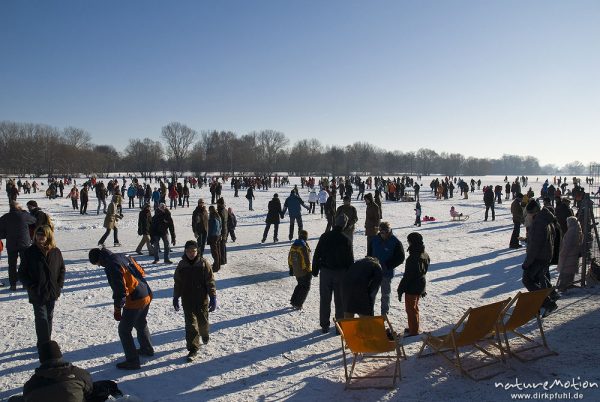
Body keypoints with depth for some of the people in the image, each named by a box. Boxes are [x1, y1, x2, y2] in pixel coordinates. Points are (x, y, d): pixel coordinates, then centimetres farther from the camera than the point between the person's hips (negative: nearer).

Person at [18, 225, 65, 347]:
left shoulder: (56, 252, -1)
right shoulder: (30, 252, -9)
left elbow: (62, 269, 9)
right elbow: (22, 273, -4)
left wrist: (59, 286, 0)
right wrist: (31, 287, -12)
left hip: (52, 292, 3)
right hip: (37, 294, -3)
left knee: (49, 317, 16)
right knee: (41, 319, -4)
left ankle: (47, 342, 30)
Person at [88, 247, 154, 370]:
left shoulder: (111, 266, -18)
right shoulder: (122, 257, 8)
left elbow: (120, 290, -21)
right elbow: (141, 272, 16)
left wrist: (117, 309, -12)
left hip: (134, 301, -9)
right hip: (147, 295, 9)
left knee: (124, 330, 5)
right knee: (140, 324, 28)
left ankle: (132, 361, 10)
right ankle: (147, 349, 45)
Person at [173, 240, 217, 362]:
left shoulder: (203, 263, -9)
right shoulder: (181, 265, -2)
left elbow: (210, 282, -8)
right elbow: (177, 283, 8)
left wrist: (213, 298, -11)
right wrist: (175, 298, 11)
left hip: (202, 299, -1)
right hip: (187, 300, 1)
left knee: (203, 321, 15)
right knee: (191, 324, -1)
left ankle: (204, 335, 47)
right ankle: (193, 349, 7)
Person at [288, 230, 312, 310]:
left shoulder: (293, 246, 3)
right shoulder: (304, 247, -21)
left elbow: (290, 258, 11)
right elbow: (307, 261, -20)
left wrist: (291, 268, 20)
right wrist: (309, 270, -10)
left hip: (296, 271, 7)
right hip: (304, 272, -7)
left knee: (300, 285, 24)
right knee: (305, 287, 7)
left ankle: (293, 301, 24)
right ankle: (298, 304, 5)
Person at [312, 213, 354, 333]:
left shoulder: (324, 236, -4)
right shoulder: (345, 239, -10)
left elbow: (317, 254, 1)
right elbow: (350, 259, -5)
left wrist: (315, 270, 10)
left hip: (325, 272, 2)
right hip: (340, 273, -1)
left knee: (324, 300, 10)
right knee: (340, 300, 9)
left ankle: (324, 325, 16)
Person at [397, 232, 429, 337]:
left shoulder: (413, 258, -27)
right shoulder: (425, 255, 2)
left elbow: (407, 276, -24)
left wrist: (401, 289, -15)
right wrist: (423, 289, 21)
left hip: (412, 288, -9)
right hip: (420, 287, 9)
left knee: (411, 309, 5)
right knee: (414, 307, 23)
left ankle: (413, 331, 13)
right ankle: (414, 328, 37)